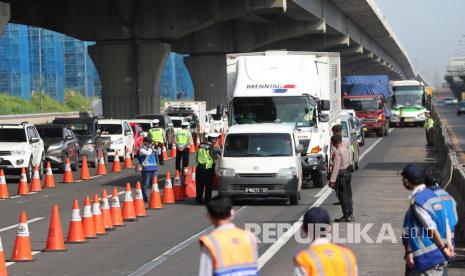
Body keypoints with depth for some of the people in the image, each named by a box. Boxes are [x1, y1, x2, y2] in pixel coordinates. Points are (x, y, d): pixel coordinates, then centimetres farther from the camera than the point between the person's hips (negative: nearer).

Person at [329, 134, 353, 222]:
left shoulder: (337, 152, -17)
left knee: (343, 196, -3)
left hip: (341, 174, -9)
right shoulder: (346, 150, 10)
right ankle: (350, 215, 20)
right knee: (348, 194, 14)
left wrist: (332, 180, -22)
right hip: (348, 173, 9)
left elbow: (336, 167, -22)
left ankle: (346, 216, -2)